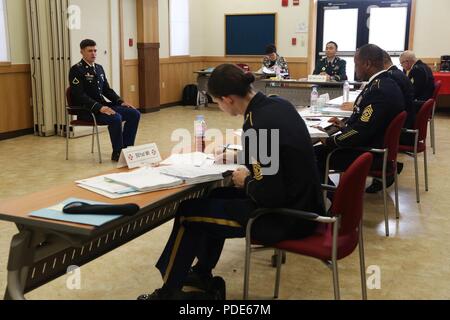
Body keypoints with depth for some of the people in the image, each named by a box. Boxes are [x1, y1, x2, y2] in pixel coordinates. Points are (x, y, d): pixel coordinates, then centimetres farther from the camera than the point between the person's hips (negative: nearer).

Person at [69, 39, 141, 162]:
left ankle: (126, 148, -1)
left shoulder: (99, 68, 16)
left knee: (134, 114, -8)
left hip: (102, 105, 8)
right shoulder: (76, 70, -8)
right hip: (86, 110, -8)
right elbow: (79, 95, -18)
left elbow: (107, 90, 19)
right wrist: (99, 107, -29)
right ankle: (117, 153, -17)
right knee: (115, 118, -33)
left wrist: (121, 102, 2)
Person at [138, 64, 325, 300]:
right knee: (214, 197, 24)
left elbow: (269, 195, -27)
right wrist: (240, 156, 14)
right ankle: (202, 273, 37)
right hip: (300, 203, 9)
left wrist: (246, 181, -8)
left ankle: (170, 290, 23)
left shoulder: (256, 125, -26)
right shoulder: (278, 104, 1)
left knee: (188, 211, 4)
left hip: (286, 217, -9)